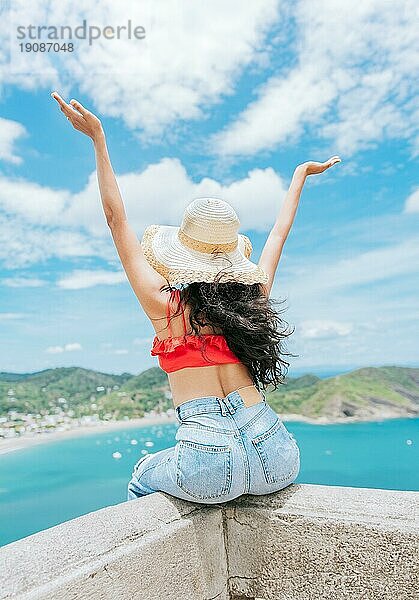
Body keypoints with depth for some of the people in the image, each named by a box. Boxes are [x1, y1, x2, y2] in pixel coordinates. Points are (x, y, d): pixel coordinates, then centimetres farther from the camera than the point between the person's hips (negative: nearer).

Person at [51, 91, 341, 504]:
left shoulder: (166, 306, -5)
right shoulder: (254, 297, 4)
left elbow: (117, 219, 0)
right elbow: (279, 233, 20)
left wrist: (98, 139, 6)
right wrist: (301, 174, 34)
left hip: (209, 470, -3)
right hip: (279, 460, 4)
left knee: (141, 478, 29)